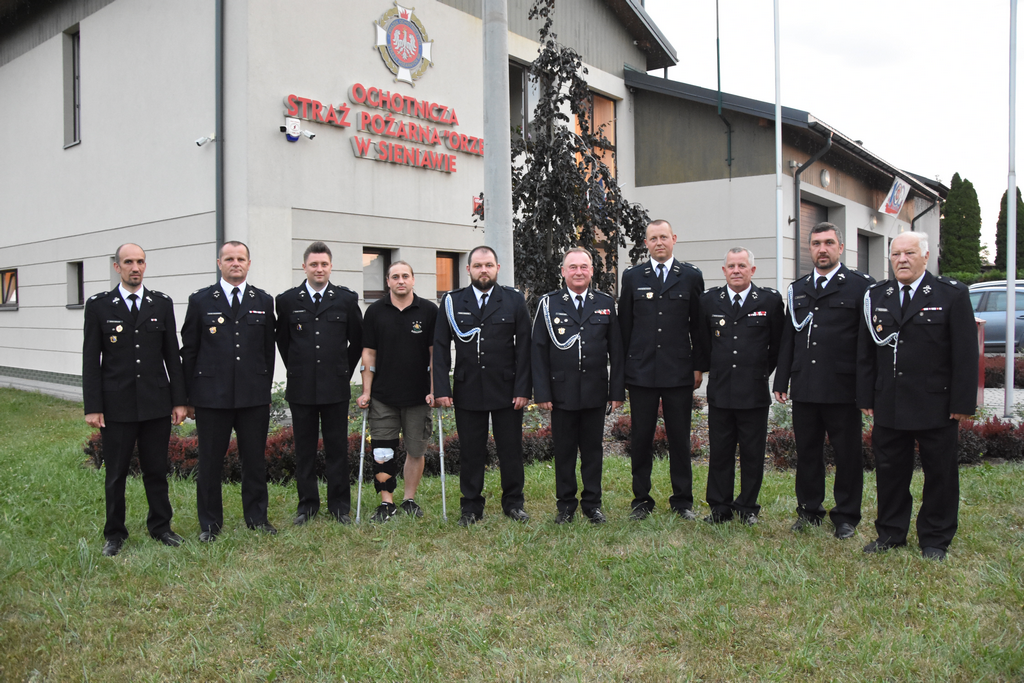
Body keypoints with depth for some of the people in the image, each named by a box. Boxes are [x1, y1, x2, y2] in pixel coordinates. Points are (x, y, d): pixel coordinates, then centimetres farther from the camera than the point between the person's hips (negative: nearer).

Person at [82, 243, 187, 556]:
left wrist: (179, 400, 3)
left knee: (156, 470, 11)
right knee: (116, 474, 9)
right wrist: (92, 407, -6)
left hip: (157, 404, 1)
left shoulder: (162, 303, 5)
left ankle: (160, 526, 26)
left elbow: (172, 354, 6)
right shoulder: (99, 305, 0)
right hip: (116, 405, -1)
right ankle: (115, 533, 24)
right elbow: (91, 360, -1)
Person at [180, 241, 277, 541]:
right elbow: (189, 351, 4)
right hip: (211, 396, -1)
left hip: (254, 397, 2)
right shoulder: (200, 300, 3)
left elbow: (269, 351, 10)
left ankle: (256, 517, 24)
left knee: (255, 459, 9)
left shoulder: (264, 301, 8)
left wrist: (266, 391, 8)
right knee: (210, 462, 6)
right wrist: (188, 397, 1)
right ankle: (210, 523, 21)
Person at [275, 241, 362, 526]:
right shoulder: (287, 300, 4)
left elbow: (357, 340, 10)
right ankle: (307, 504, 20)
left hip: (335, 387, -1)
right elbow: (282, 341, 13)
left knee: (337, 448, 5)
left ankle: (339, 505, 16)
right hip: (301, 388, 1)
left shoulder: (347, 299, 3)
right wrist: (297, 372, 13)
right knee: (304, 449, 8)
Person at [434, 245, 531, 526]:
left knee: (511, 450, 8)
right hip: (468, 391, 0)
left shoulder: (514, 300, 3)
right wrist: (441, 388, -5)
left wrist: (523, 389, -6)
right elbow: (441, 347, 3)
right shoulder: (452, 301, 4)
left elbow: (523, 347, 0)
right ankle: (471, 507, 21)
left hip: (507, 390, 0)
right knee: (471, 452, 8)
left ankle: (513, 503, 24)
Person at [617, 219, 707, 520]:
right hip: (641, 371, 0)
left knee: (680, 438, 7)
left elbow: (698, 325, 7)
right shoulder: (632, 277, 7)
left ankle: (682, 500, 20)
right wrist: (623, 367, 5)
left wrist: (698, 366, 3)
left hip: (679, 372, 0)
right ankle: (642, 500, 17)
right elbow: (624, 325, 8)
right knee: (640, 437, 5)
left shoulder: (691, 276, 6)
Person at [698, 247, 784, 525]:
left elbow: (779, 344, 7)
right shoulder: (709, 300, 4)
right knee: (719, 452, 7)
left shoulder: (770, 300, -1)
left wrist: (764, 372, 8)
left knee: (753, 453, 7)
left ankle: (748, 507, 21)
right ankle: (719, 507, 19)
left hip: (755, 392, -1)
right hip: (720, 391, 1)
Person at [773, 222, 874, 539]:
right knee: (807, 452, 11)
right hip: (804, 388, 4)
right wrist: (781, 381, 10)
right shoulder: (798, 289, 14)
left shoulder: (861, 285, -1)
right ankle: (810, 510, 25)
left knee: (847, 454, 6)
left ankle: (846, 516, 20)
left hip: (843, 388, -4)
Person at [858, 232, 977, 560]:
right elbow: (867, 353, 9)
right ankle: (891, 533, 26)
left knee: (939, 474, 8)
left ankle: (935, 540, 23)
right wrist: (867, 398, 5)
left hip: (937, 406, -3)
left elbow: (966, 353, -5)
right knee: (889, 472, 11)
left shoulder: (952, 294, -3)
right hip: (889, 406, 3)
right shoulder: (876, 296, 7)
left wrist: (963, 403, -9)